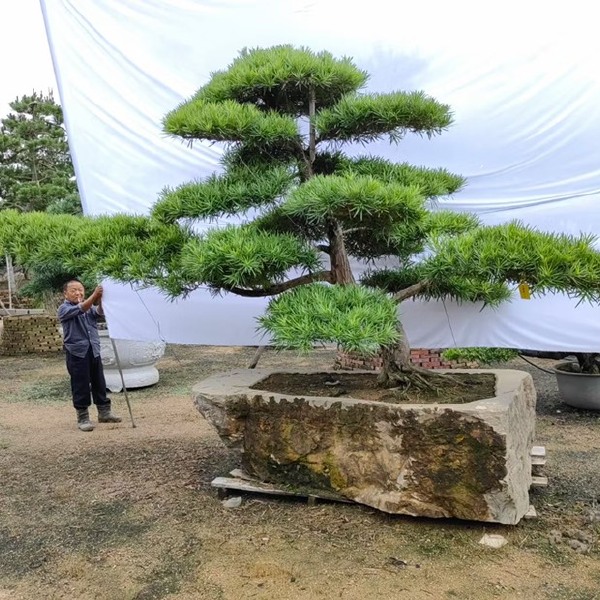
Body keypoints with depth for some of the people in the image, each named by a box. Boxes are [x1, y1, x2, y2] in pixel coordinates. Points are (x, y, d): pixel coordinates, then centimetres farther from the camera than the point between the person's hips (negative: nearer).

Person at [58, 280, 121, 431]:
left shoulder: (90, 306, 12)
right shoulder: (64, 309, -3)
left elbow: (99, 312, -9)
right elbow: (80, 309, -23)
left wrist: (100, 299, -30)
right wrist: (94, 296, -36)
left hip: (94, 351, 5)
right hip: (77, 352, -5)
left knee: (99, 383, 12)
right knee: (80, 386, 0)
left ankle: (104, 413, 24)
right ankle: (82, 418, 10)